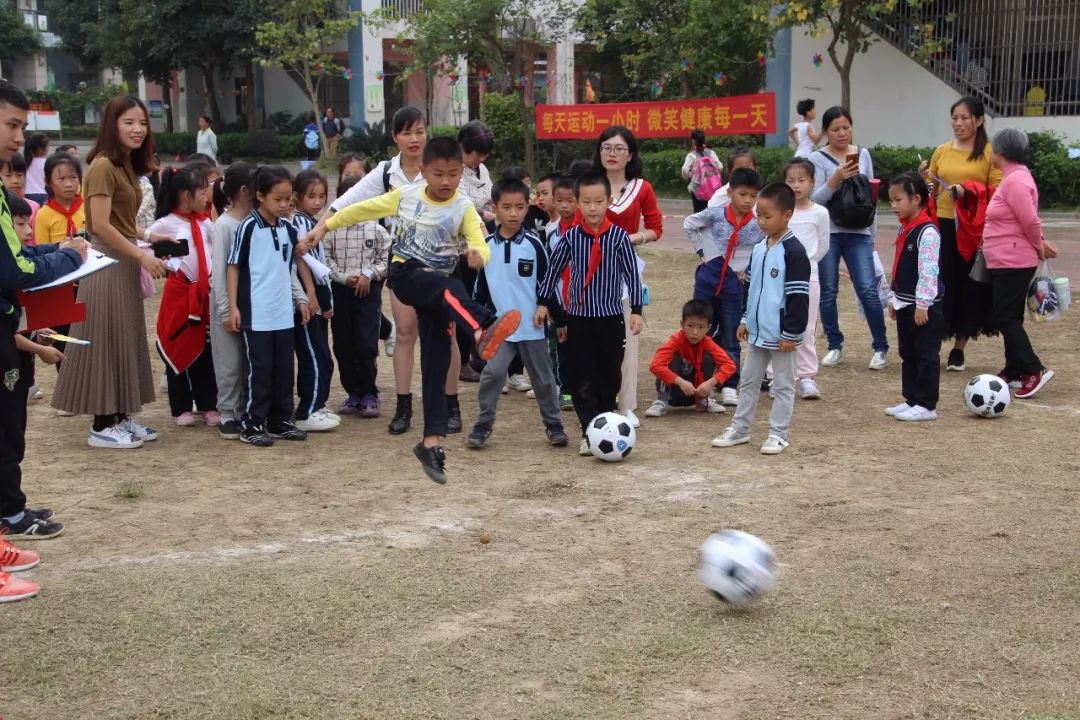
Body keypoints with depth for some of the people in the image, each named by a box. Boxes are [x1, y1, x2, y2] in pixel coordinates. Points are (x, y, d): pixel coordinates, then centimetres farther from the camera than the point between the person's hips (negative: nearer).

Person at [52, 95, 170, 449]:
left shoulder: (126, 166, 15)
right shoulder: (103, 166, -14)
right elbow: (101, 226, -20)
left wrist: (149, 236, 5)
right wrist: (143, 256, -17)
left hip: (125, 263, 10)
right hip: (107, 264, -10)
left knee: (125, 340, 12)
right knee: (106, 341, -4)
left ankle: (121, 417, 20)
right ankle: (102, 426, 3)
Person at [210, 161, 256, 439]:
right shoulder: (224, 225, -10)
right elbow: (218, 271, -11)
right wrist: (225, 310, -13)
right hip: (230, 304, -4)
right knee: (230, 363, 3)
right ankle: (227, 415, 13)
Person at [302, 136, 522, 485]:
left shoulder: (463, 208, -4)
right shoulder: (405, 196, 1)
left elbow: (480, 245, -18)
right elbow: (363, 209, 13)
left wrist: (477, 255, -41)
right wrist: (325, 225, 15)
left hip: (438, 284, 2)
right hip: (405, 274, -2)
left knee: (437, 361, -1)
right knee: (450, 288, -37)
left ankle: (432, 441, 5)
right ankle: (483, 330, -67)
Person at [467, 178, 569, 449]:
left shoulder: (533, 244, -5)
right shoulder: (486, 245, 0)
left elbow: (547, 282, 4)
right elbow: (481, 285, 9)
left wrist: (543, 306, -2)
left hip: (532, 324, 0)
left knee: (542, 377, 10)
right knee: (493, 371, -14)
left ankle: (553, 425, 23)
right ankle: (483, 424, -2)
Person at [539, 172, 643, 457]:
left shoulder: (619, 236, -7)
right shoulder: (571, 236, -3)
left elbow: (632, 273, -2)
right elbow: (554, 269, 7)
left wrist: (636, 310, -4)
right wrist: (544, 302, 8)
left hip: (611, 317, -1)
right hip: (579, 317, 1)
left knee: (610, 377, 9)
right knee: (582, 379, -2)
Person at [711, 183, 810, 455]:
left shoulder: (793, 251, -16)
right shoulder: (759, 249, 8)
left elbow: (798, 296, -17)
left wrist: (791, 333, -17)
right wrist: (746, 320, 16)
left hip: (780, 334, -8)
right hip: (757, 331, 8)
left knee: (783, 385, 5)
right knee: (749, 380, 15)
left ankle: (778, 434, 12)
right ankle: (740, 428, 24)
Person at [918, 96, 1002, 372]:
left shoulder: (990, 152, -1)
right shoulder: (942, 151, 10)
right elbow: (929, 192, 16)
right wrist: (923, 178, -4)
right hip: (943, 225, 3)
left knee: (971, 286, 4)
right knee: (940, 284, 0)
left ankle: (958, 349, 14)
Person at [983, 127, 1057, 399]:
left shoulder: (1016, 180, -19)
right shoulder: (1013, 176, 14)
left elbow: (1030, 220, -21)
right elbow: (1028, 221, 19)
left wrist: (1039, 246, -6)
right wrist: (1040, 244, 11)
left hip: (1013, 262, -10)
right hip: (1005, 262, 10)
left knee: (1004, 317, -10)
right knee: (1008, 316, 14)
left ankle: (1034, 370, -12)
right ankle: (1014, 371, 20)